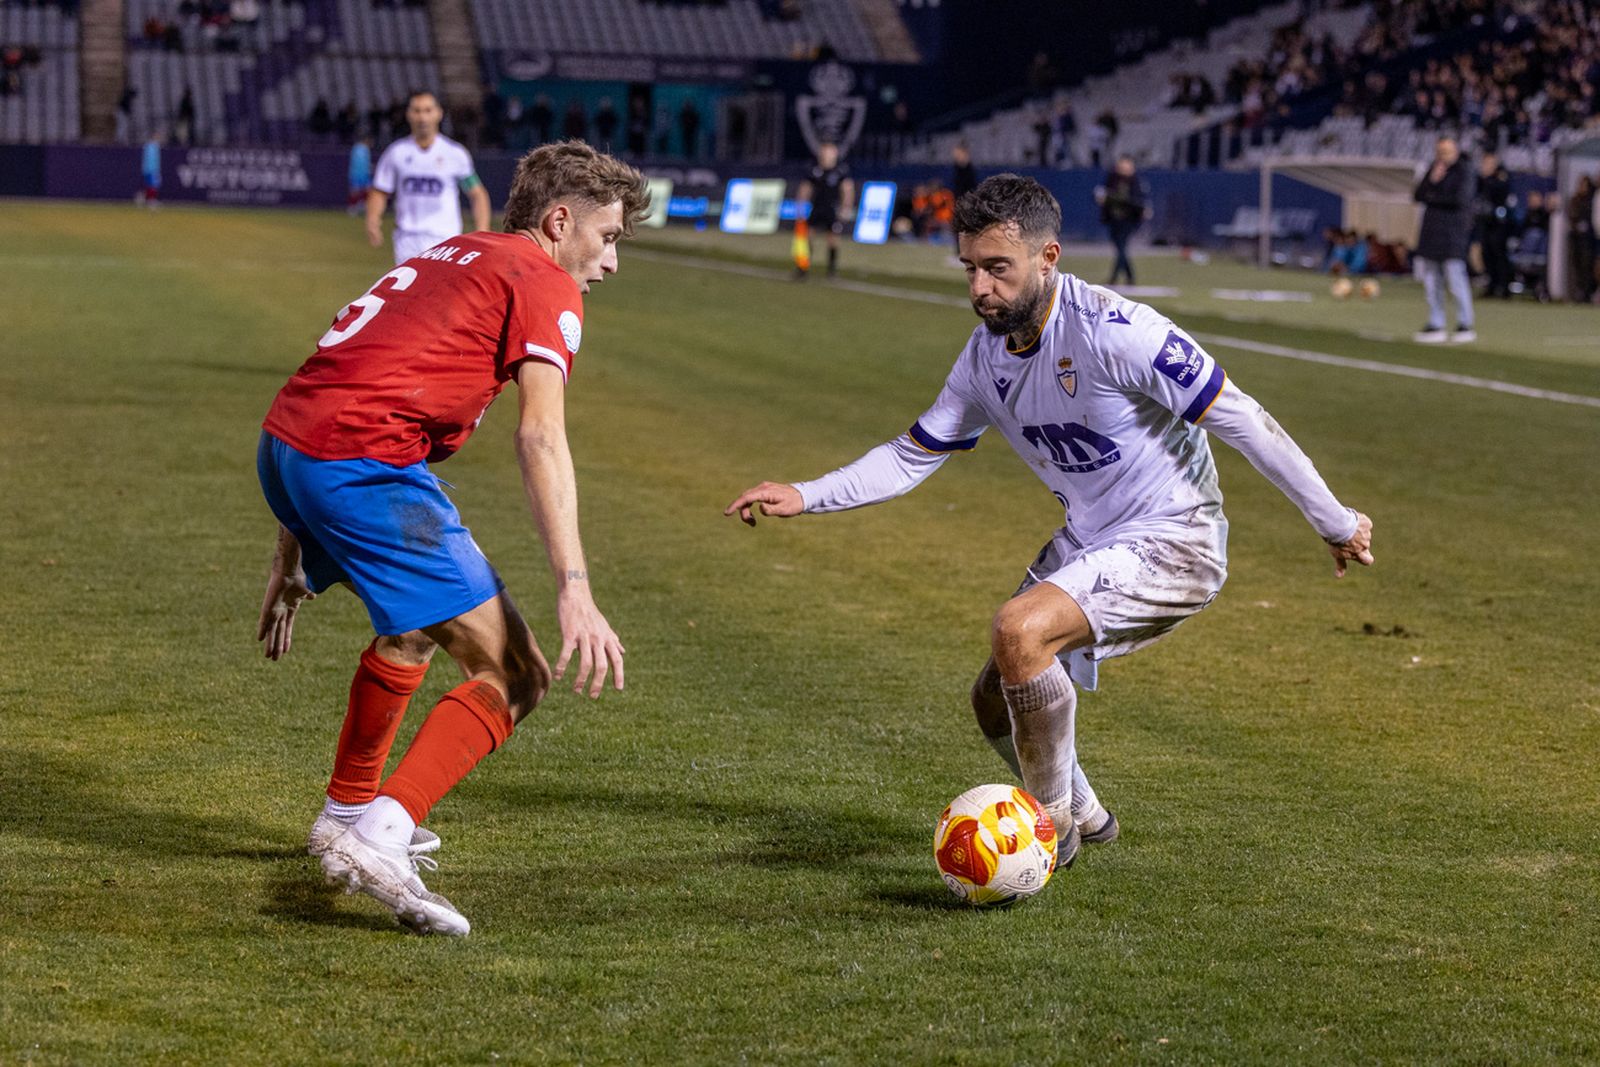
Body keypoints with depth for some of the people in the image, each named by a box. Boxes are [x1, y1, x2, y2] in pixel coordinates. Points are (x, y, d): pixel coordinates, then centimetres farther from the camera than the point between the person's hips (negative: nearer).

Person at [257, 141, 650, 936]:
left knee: (417, 621, 34)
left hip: (282, 440, 9)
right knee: (513, 676, -6)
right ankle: (379, 838, -21)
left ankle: (348, 813, 42)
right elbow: (540, 438, -14)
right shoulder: (544, 285, 2)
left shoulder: (448, 259, 28)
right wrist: (575, 592, -22)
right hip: (363, 466, -9)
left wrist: (293, 556, 32)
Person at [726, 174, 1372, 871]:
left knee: (1018, 629, -28)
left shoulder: (1113, 331, -25)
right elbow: (914, 455, 9)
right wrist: (804, 497, -3)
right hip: (1088, 540, 8)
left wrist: (1334, 522, -13)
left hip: (1172, 545, -8)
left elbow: (1241, 421, -19)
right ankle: (1083, 817, 40)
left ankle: (1052, 825, -9)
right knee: (997, 703, 11)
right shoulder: (987, 355, -1)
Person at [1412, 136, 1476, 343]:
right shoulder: (1433, 168, 15)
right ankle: (1435, 325, 11)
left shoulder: (1463, 171, -4)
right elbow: (1417, 196, 9)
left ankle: (1465, 325, -4)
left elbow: (1460, 199, -14)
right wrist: (1432, 180, -7)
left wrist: (1433, 198, -3)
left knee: (1455, 275, -10)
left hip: (1452, 230, -7)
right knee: (1430, 279, 5)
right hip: (1431, 231, 7)